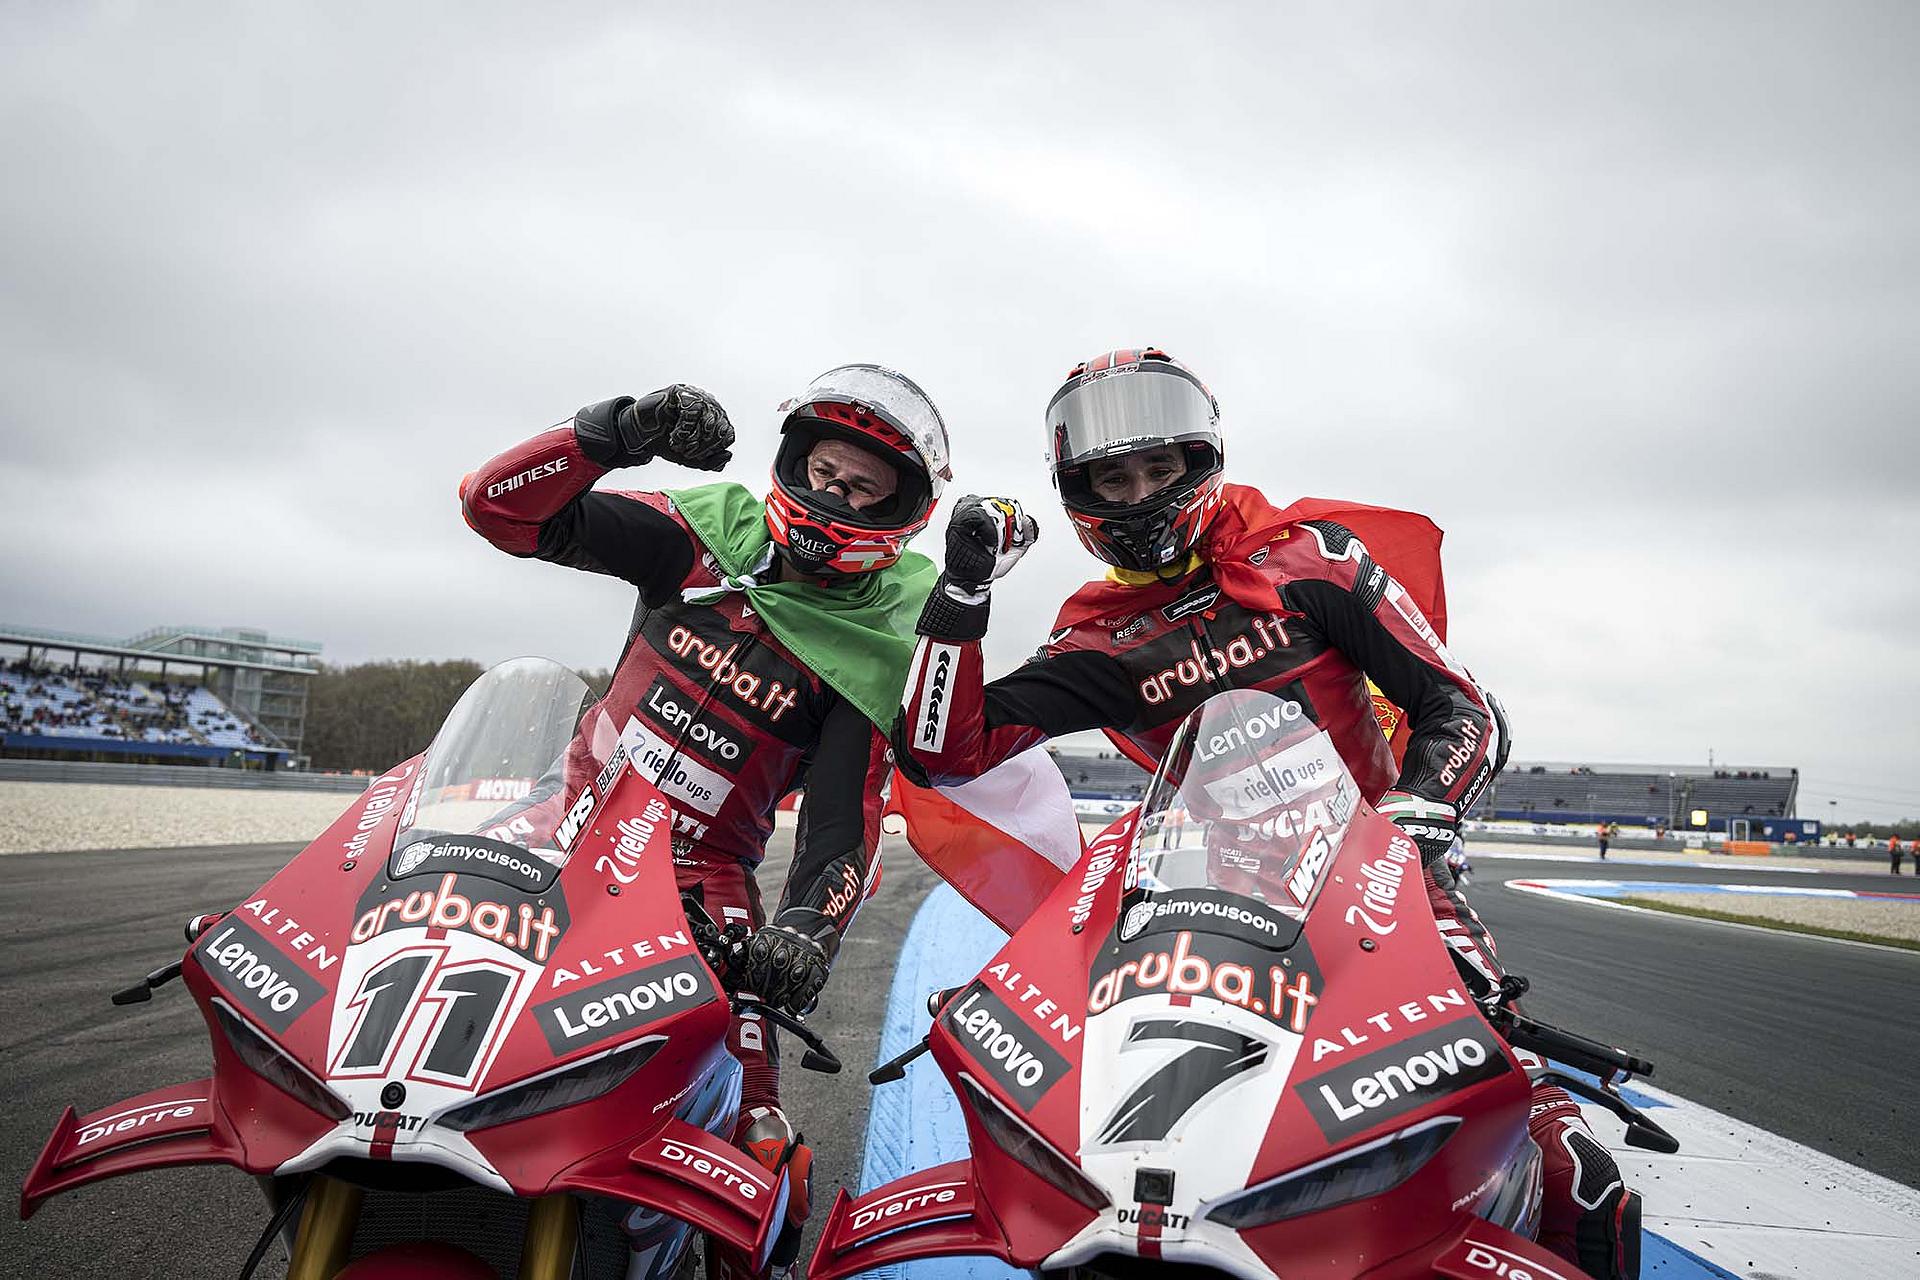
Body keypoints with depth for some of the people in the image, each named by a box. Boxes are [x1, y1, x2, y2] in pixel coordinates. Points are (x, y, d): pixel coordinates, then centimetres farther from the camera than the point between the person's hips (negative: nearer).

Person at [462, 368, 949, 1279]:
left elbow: (845, 825, -10)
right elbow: (501, 505, -4)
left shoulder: (877, 650, -5)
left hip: (704, 871, -2)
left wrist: (808, 929, -29)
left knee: (756, 1149, -15)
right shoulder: (710, 532, -1)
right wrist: (615, 433, -20)